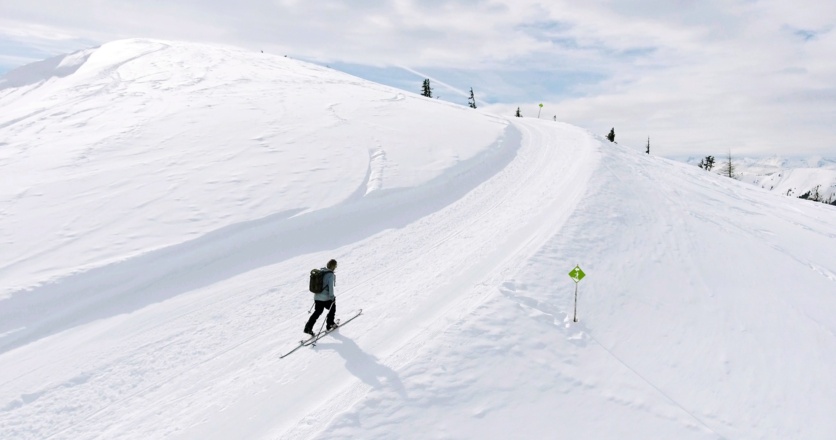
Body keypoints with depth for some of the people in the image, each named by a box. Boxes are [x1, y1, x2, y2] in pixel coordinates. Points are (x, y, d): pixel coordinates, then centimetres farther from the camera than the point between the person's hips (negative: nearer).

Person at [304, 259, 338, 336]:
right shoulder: (331, 275, -18)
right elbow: (331, 286, -21)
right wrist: (332, 296, -11)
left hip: (317, 296, 7)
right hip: (326, 298, -7)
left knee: (317, 312, 16)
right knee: (332, 309, 18)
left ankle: (308, 328, 10)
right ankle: (330, 324, 27)